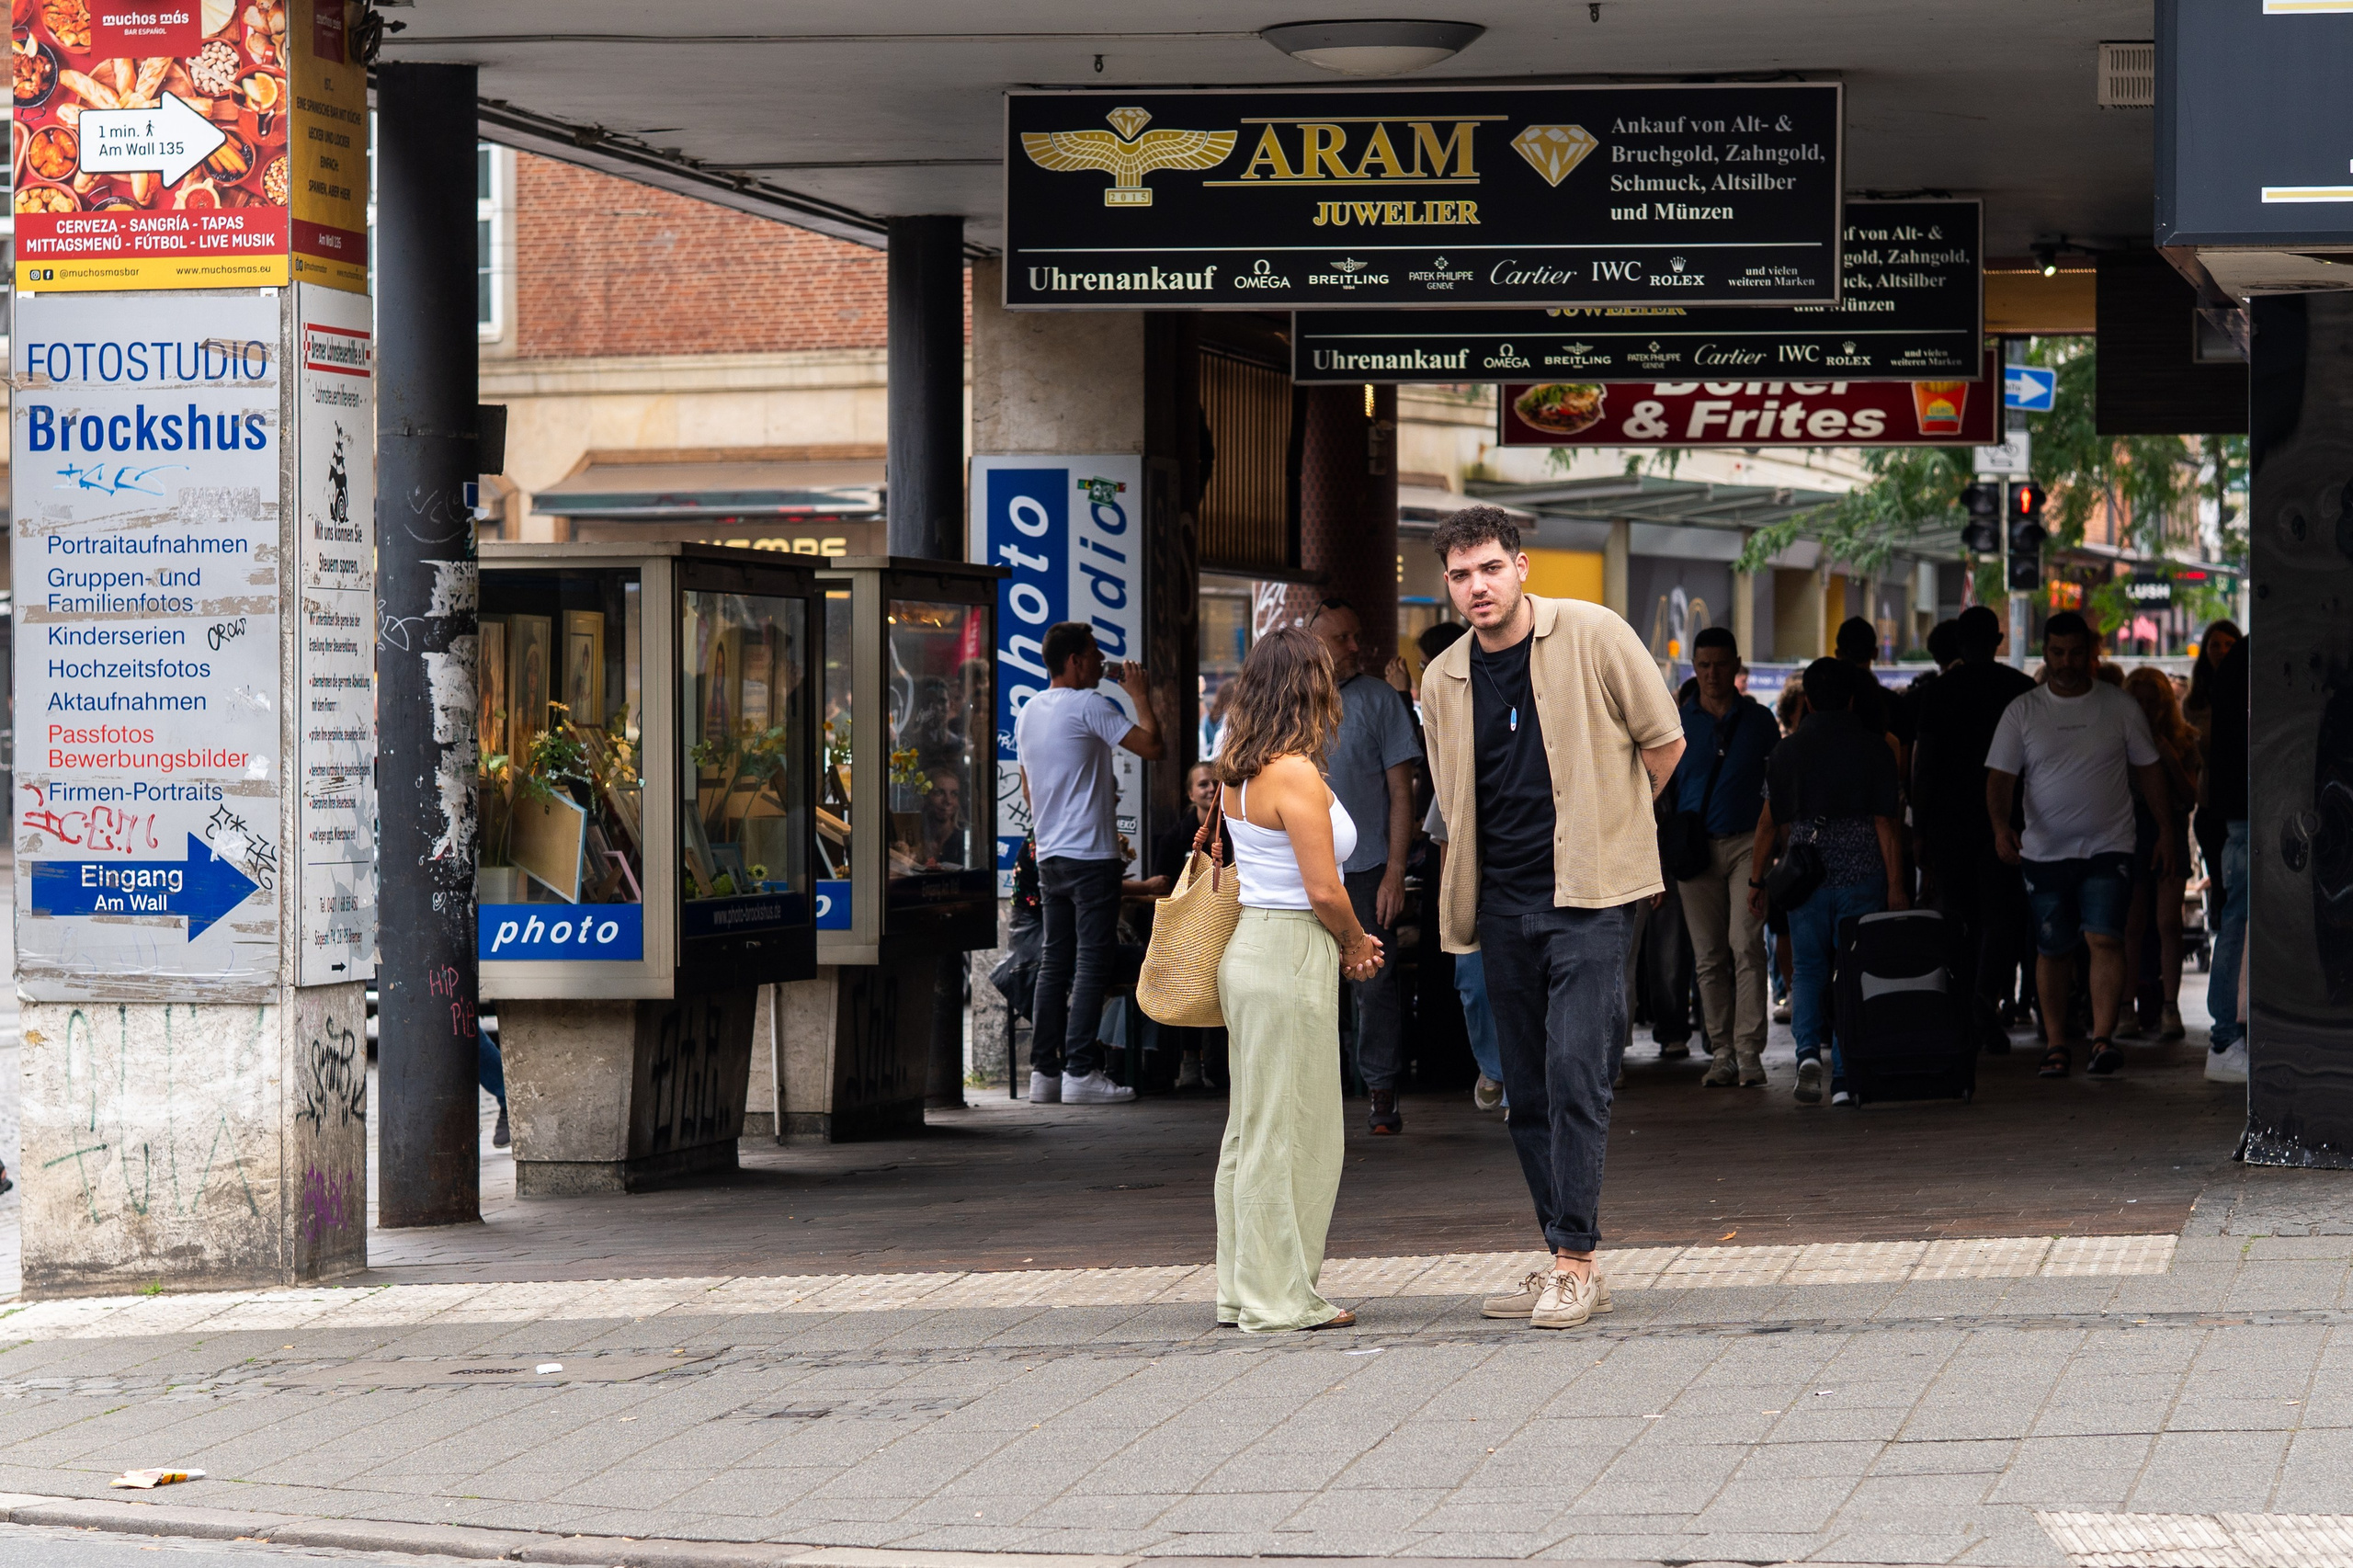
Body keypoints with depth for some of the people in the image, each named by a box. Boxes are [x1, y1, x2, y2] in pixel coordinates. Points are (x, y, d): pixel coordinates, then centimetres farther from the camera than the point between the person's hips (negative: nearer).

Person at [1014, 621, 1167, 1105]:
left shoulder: (1028, 712, 14)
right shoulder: (1088, 705, -12)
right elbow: (1153, 747, -16)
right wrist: (1141, 696, -1)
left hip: (1049, 857, 8)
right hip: (1090, 856, -8)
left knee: (1054, 963, 10)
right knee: (1091, 963, -6)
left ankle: (1043, 1071, 9)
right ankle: (1080, 1070, -10)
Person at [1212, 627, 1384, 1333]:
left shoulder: (1241, 772, 11)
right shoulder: (1295, 775, -16)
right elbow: (1324, 889, -17)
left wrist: (1345, 942, 15)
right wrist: (1355, 944, 1)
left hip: (1250, 947, 9)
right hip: (1291, 956, -9)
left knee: (1252, 1129, 14)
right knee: (1291, 1134, -2)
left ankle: (1243, 1288, 19)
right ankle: (1281, 1299, 3)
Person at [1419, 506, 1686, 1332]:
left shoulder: (1593, 636, -5)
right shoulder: (1442, 681, 8)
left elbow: (1663, 742, 2)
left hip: (1588, 896, -5)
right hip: (1502, 905, 5)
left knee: (1574, 1071, -15)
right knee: (1528, 1092, 7)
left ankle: (1576, 1264, -13)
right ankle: (1564, 1264, 14)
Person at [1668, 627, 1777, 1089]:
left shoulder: (1759, 720, 8)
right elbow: (1662, 792, 11)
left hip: (1747, 842, -2)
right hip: (1695, 846, 2)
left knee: (1745, 944, -13)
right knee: (1708, 956, 1)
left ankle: (1749, 1051, -13)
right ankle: (1722, 1054, 5)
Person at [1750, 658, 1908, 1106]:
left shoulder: (1786, 751, 3)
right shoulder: (1873, 747, -1)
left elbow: (1770, 822, 5)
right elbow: (1886, 822, -4)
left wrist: (1758, 879, 13)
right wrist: (1896, 885, -4)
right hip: (1862, 872, -1)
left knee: (1808, 967, 12)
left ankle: (1808, 1050, -12)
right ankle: (1844, 1077, -1)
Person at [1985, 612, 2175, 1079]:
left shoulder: (2120, 707, 4)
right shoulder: (2022, 712, 3)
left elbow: (2148, 770, 12)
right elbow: (2000, 778, -2)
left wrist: (2166, 831, 9)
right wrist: (2002, 827, -20)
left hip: (2108, 848, -1)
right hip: (2045, 850, 1)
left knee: (2105, 937, -16)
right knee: (2052, 949, 6)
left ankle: (2103, 1039, -20)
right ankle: (2055, 1045, 14)